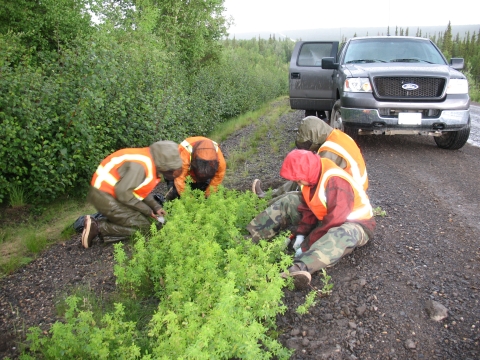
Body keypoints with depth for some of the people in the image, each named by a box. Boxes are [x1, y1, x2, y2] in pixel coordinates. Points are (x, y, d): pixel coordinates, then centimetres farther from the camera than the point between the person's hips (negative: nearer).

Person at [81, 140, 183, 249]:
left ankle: (97, 222, 7)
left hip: (111, 192, 10)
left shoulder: (153, 163, 3)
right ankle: (98, 227, -7)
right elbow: (123, 192, -25)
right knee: (143, 225, -7)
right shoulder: (142, 165, -26)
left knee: (144, 219, 14)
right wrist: (147, 210, -15)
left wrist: (156, 207, 0)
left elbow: (141, 189, 11)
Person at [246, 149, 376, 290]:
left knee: (342, 234, -44)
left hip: (354, 223, -8)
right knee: (288, 202, 0)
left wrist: (306, 245, -28)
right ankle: (252, 235, -8)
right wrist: (301, 234, -11)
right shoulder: (313, 175, -7)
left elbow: (334, 222, -33)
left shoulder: (337, 183, -32)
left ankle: (301, 268, -65)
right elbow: (308, 208, 1)